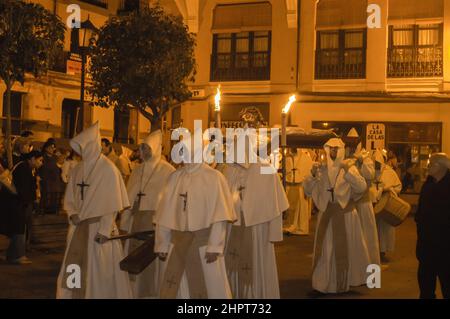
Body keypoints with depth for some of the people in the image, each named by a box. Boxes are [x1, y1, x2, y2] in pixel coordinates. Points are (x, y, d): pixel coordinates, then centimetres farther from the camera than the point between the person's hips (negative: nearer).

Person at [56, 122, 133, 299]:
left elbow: (112, 203, -12)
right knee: (76, 268, 8)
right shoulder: (77, 170, 9)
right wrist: (72, 214, -4)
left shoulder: (108, 169, -10)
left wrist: (104, 230, -16)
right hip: (79, 228, 6)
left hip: (99, 227, -6)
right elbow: (70, 198, 16)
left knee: (98, 270, 0)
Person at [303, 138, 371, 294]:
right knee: (325, 249, 4)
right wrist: (312, 174, -13)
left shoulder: (349, 167, -1)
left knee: (345, 247, 7)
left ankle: (343, 282, 22)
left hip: (345, 213, -2)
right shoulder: (322, 169, 6)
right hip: (326, 213, 2)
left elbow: (362, 187, -15)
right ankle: (326, 282, 15)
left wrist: (348, 171, -24)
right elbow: (307, 190, 2)